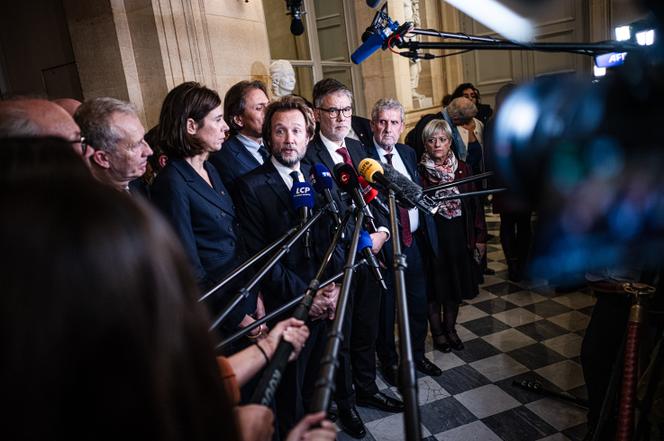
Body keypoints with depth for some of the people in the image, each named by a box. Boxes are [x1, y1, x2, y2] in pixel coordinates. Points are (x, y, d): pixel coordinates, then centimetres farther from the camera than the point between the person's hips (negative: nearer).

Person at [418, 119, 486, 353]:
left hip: (458, 236, 3)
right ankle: (437, 332, 28)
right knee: (435, 286, 9)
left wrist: (480, 236, 1)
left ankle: (450, 328, 35)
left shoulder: (462, 168, 2)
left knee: (455, 284, 15)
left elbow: (474, 204, 3)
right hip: (431, 236, -3)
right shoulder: (419, 171, -8)